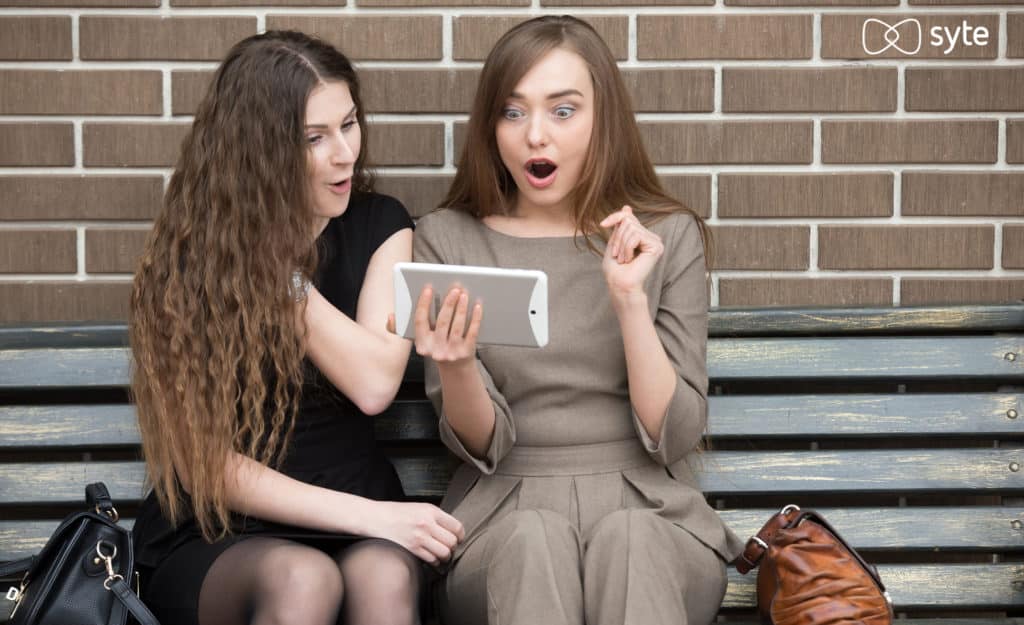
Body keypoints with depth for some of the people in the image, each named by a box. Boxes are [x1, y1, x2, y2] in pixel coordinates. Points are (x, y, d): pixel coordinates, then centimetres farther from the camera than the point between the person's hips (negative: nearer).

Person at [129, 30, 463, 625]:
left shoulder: (380, 225, 2)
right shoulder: (186, 260, -7)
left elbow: (375, 384, -13)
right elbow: (207, 461, -10)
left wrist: (279, 265, -15)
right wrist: (367, 515, -18)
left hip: (356, 523, 2)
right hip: (212, 539, -1)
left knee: (383, 577, -34)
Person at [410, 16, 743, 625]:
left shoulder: (668, 235, 3)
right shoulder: (445, 240, 3)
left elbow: (675, 438, -3)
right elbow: (482, 447, -1)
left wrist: (629, 298, -15)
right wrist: (456, 367, -22)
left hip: (648, 512, 0)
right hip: (506, 518, 0)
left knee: (625, 537, -34)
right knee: (534, 539, -34)